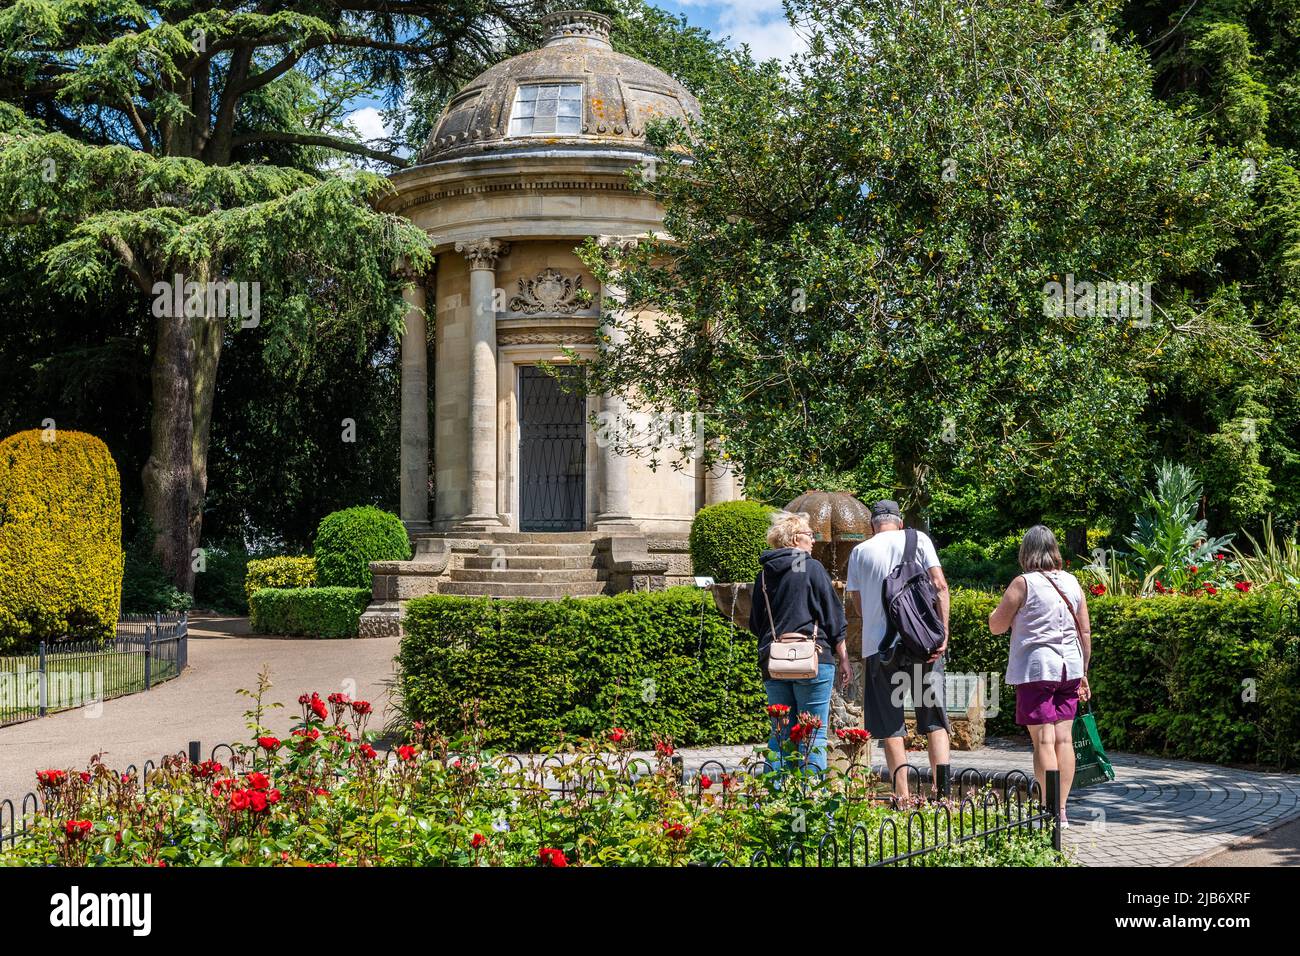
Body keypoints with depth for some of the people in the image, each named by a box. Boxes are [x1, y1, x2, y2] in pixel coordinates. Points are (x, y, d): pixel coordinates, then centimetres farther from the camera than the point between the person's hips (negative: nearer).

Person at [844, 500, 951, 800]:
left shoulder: (860, 552, 10)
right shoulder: (918, 539, 8)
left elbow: (858, 604, 13)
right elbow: (940, 585, -2)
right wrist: (943, 634, -3)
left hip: (879, 644, 0)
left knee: (890, 725, 5)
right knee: (935, 720, 7)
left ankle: (903, 798, 1)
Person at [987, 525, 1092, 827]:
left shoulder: (1024, 583, -8)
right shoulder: (1072, 583, 7)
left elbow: (996, 626, -3)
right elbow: (1085, 632, 10)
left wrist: (1006, 607, 16)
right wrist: (1083, 672, 18)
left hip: (1036, 668, -5)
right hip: (1069, 668, 5)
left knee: (1044, 740, -4)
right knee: (1064, 738, 8)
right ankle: (1061, 810, 11)